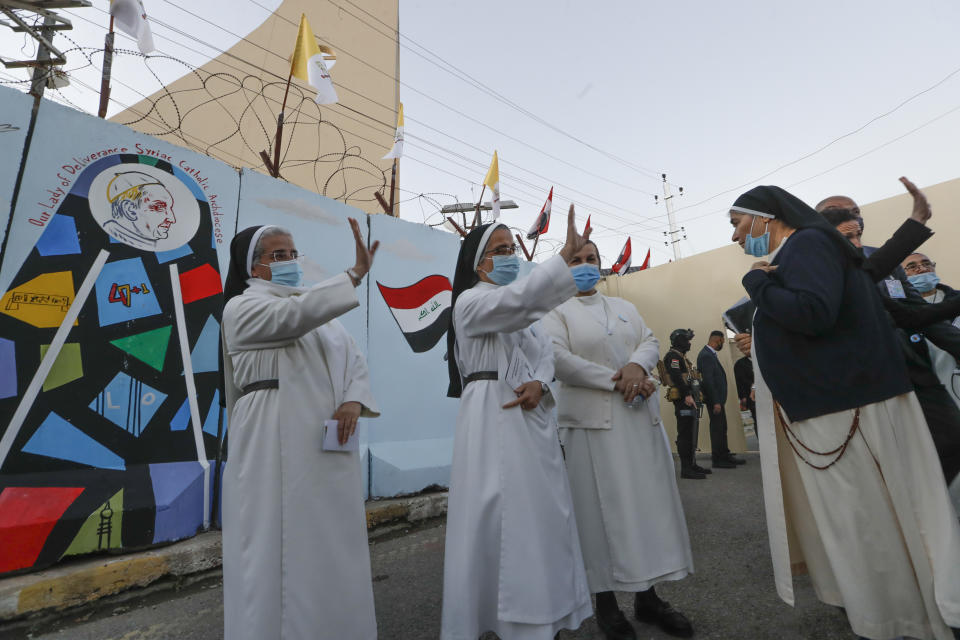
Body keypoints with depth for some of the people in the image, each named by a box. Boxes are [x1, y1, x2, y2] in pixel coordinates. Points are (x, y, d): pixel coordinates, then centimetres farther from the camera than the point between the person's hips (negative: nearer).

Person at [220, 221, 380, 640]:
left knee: (334, 551, 14)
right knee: (280, 555, 3)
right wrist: (355, 275, -29)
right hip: (277, 452, -6)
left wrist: (355, 401, -7)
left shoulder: (317, 309, 18)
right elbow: (292, 316, -23)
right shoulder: (241, 308, -1)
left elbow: (355, 361, 12)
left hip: (330, 449, 6)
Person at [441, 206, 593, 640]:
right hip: (493, 417, -7)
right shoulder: (470, 300, -5)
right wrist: (566, 253, -30)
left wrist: (540, 384, -11)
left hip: (533, 417, 7)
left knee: (539, 514, 12)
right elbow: (518, 299, -27)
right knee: (503, 519, -2)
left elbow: (545, 352, 10)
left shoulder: (521, 305, 19)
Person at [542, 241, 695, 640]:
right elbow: (559, 359, -13)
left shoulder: (624, 307, 18)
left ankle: (647, 595, 22)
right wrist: (616, 382, -16)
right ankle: (606, 601, 16)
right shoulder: (557, 311, 0)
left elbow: (650, 341, 9)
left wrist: (638, 365, -14)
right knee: (602, 506, 0)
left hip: (640, 416, 6)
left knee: (649, 500, 7)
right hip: (592, 421, -5)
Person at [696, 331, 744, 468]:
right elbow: (708, 380, -23)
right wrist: (715, 402, -23)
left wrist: (719, 400, 17)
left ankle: (725, 455, 29)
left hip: (717, 398, 10)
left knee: (721, 427, 18)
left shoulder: (709, 354, 14)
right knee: (717, 428, -2)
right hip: (714, 399, -10)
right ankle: (718, 460, 7)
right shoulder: (706, 355, -19)